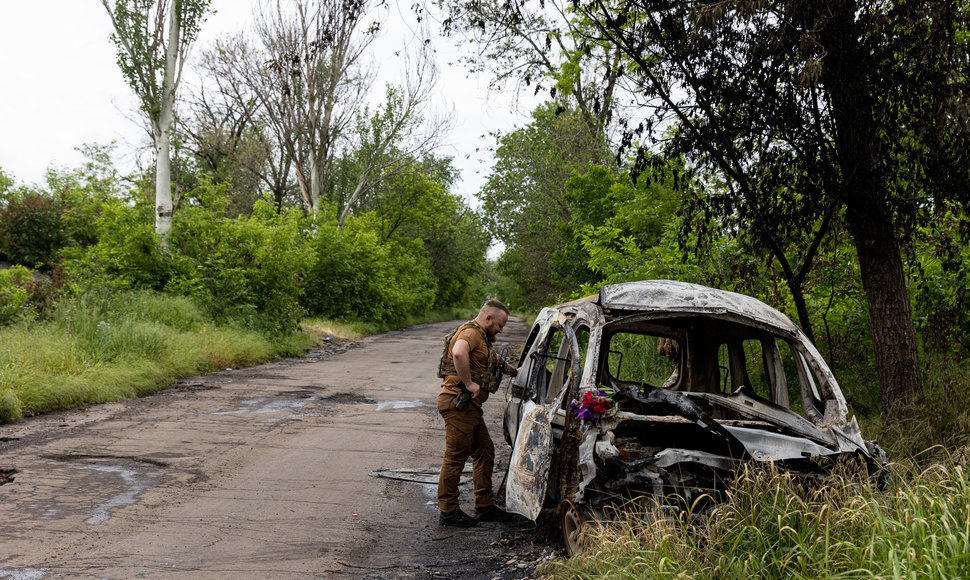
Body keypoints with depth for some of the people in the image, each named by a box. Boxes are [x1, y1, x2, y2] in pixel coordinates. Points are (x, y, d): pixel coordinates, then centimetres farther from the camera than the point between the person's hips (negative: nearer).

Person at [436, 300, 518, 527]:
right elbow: (458, 353, -36)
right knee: (455, 457, -4)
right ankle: (448, 512, 4)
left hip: (469, 405, 11)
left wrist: (513, 371, 28)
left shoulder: (481, 337, 21)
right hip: (458, 403, -11)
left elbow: (490, 363, 40)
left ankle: (485, 506, 24)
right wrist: (469, 383, -29)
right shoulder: (470, 332, -13)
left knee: (485, 452, 15)